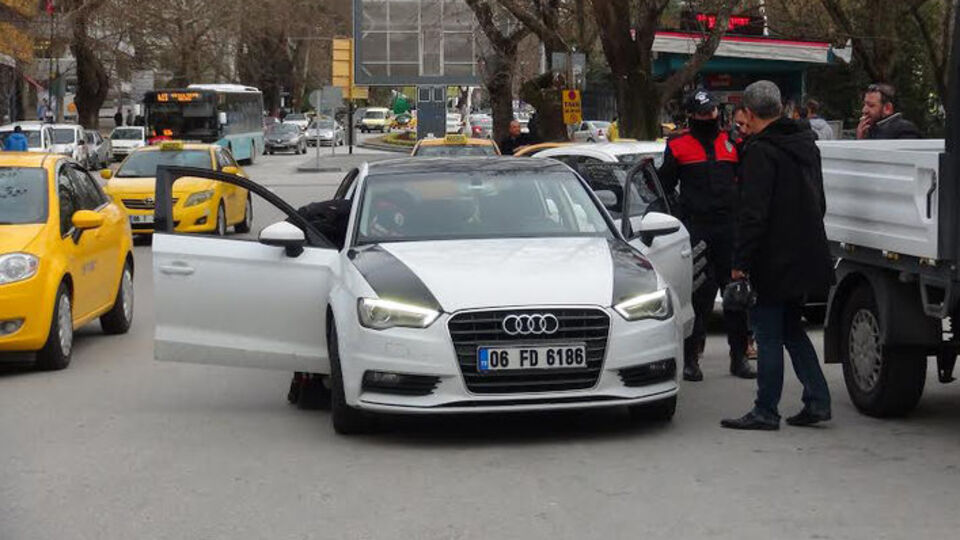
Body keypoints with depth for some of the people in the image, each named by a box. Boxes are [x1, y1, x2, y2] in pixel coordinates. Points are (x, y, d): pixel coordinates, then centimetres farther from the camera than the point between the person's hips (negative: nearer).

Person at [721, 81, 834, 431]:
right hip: (805, 256, 9)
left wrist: (740, 262, -18)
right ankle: (817, 400, 13)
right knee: (791, 328, 18)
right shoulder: (806, 145, 12)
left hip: (776, 261, -9)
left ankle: (766, 412, 2)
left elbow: (753, 214, -21)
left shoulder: (761, 152, -16)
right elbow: (819, 204, 21)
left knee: (769, 334, -2)